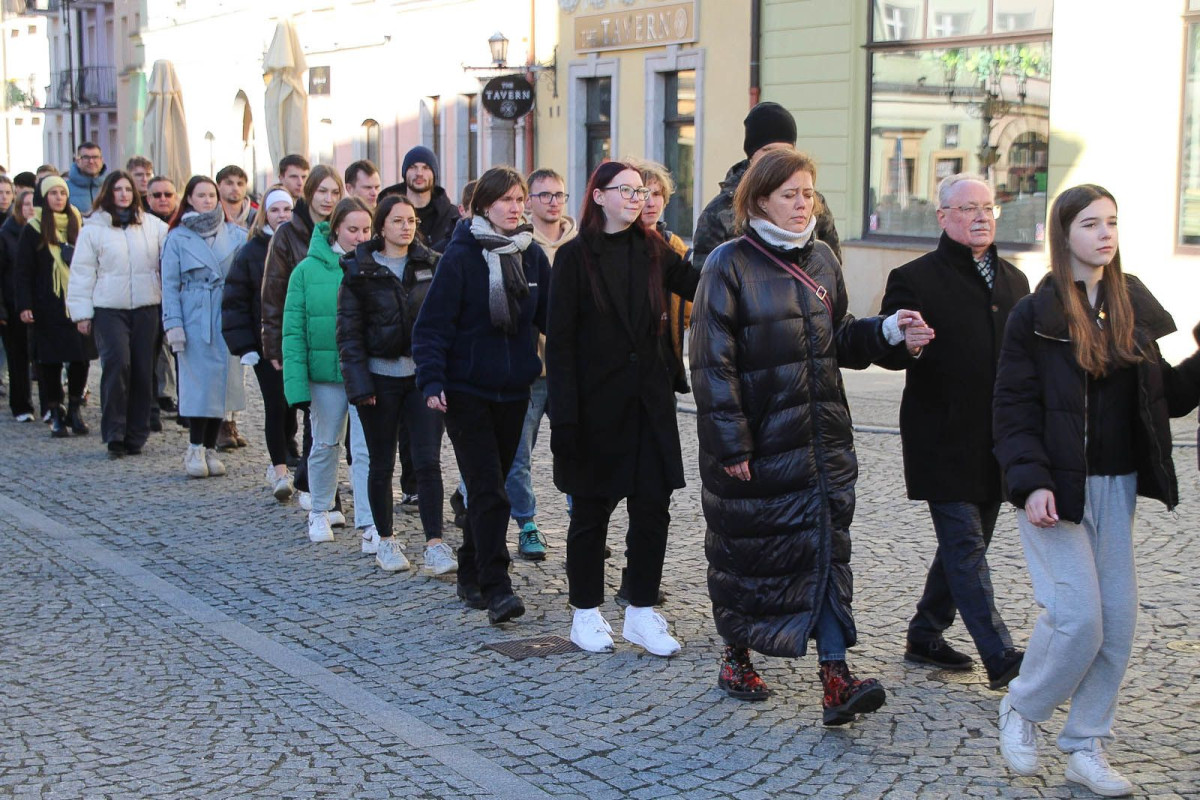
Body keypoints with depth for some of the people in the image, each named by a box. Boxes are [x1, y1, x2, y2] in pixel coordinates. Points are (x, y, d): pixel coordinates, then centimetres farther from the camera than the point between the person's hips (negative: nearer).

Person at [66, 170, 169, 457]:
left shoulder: (153, 226, 7)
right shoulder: (93, 228, 3)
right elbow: (82, 272, 4)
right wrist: (82, 312, 0)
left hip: (146, 308, 2)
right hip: (109, 308, -2)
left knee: (143, 370, 4)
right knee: (116, 363, -15)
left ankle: (136, 434, 14)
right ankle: (114, 434, -7)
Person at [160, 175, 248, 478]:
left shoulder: (235, 235, 8)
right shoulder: (177, 237, 4)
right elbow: (170, 284, 1)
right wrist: (173, 325, -6)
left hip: (228, 319, 2)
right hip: (194, 319, -2)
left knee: (222, 383, 4)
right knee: (198, 383, -5)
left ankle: (209, 449, 14)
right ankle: (195, 450, 4)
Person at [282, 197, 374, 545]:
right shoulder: (308, 270, -3)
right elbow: (294, 331, -4)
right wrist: (297, 384, -11)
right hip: (325, 372, 1)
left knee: (367, 449, -7)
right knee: (325, 445, 15)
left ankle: (369, 523, -5)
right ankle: (320, 512, 33)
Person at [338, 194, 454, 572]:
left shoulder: (431, 265, 6)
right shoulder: (359, 270, -1)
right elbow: (348, 331, -3)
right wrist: (359, 383, -11)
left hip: (421, 375, 1)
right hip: (380, 376, -1)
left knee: (428, 462, -6)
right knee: (382, 464, 8)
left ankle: (434, 545, -3)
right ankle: (384, 541, 22)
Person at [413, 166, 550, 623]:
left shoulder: (532, 256, 6)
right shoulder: (461, 256, -9)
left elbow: (550, 316, 8)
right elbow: (433, 324, -10)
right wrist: (431, 382, -19)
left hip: (513, 390, 5)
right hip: (466, 391, -5)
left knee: (490, 485, 13)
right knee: (487, 488, -10)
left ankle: (472, 575, 26)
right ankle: (495, 588, -10)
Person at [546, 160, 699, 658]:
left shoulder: (653, 251, 8)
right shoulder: (575, 257, -5)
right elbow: (559, 341, -9)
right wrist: (564, 415, -15)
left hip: (649, 401, 4)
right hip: (596, 403, -4)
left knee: (653, 506, 2)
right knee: (592, 509, 6)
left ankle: (642, 612, 14)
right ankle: (586, 614, 20)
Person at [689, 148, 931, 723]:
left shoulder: (821, 259, 11)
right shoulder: (729, 265, -7)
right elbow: (713, 361, -10)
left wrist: (888, 332, -2)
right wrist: (731, 443, -14)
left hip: (822, 431, 5)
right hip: (755, 438, -4)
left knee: (828, 545, -3)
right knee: (744, 547, 7)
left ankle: (835, 677, -5)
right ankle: (735, 658, 27)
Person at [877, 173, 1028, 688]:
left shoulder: (1014, 281, 14)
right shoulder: (915, 279, -5)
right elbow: (887, 353, -11)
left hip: (995, 446, 7)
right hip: (944, 446, -7)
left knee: (964, 544, 14)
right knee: (966, 548, -7)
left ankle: (926, 636, 27)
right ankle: (1000, 658, -6)